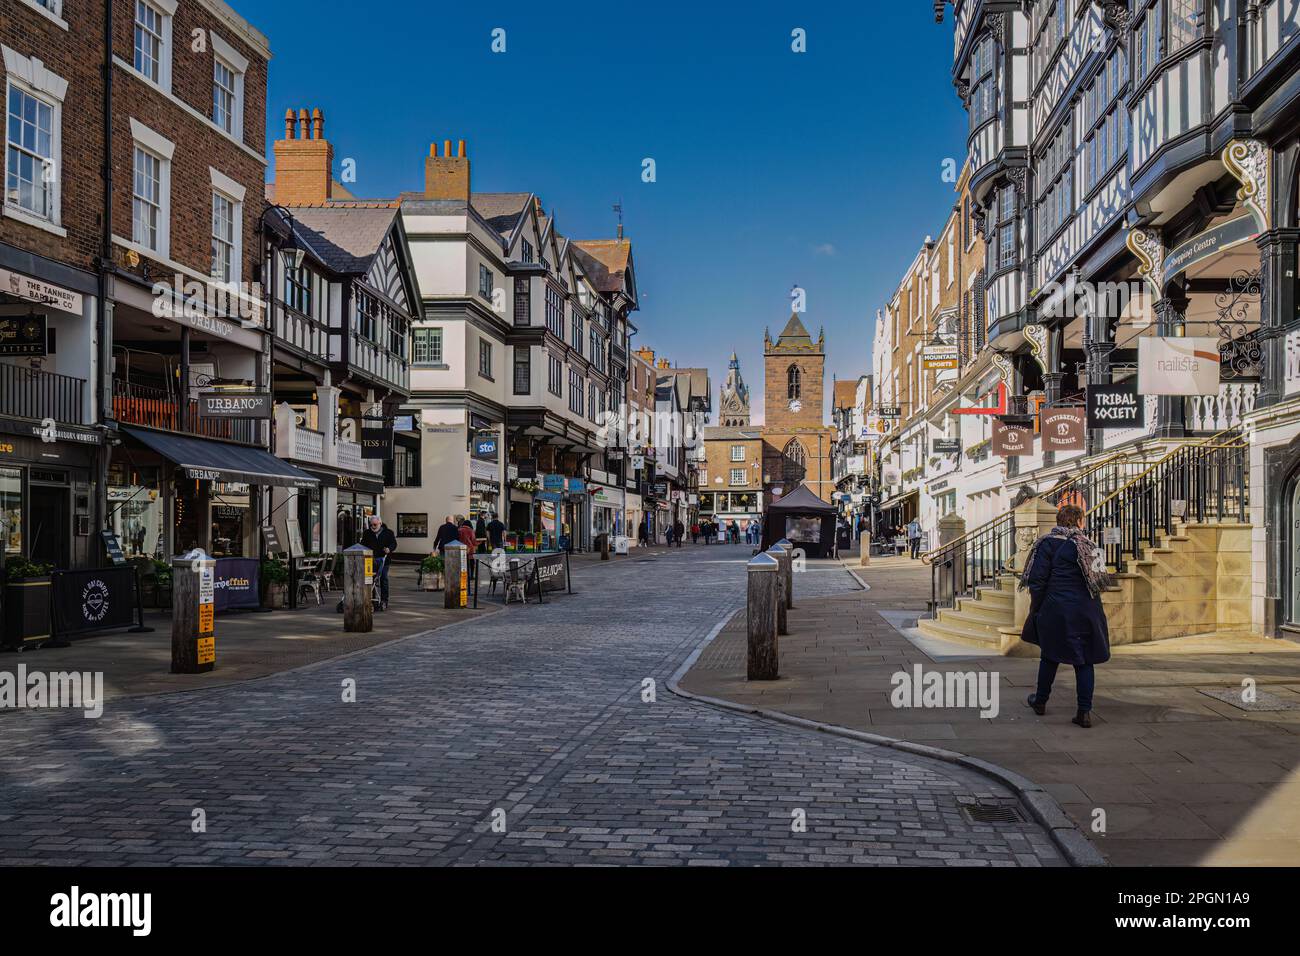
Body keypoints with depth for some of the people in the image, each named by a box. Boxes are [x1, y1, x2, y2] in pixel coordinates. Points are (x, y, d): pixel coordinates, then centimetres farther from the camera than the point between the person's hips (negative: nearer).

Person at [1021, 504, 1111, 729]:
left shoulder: (1047, 543, -5)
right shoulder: (1087, 543, 6)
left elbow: (1037, 580, -8)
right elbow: (1099, 579, 8)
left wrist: (1035, 609, 0)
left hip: (1057, 609, -2)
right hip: (1087, 611, 3)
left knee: (1050, 655, 13)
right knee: (1084, 660, 4)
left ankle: (1040, 702, 26)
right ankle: (1085, 711, 0)